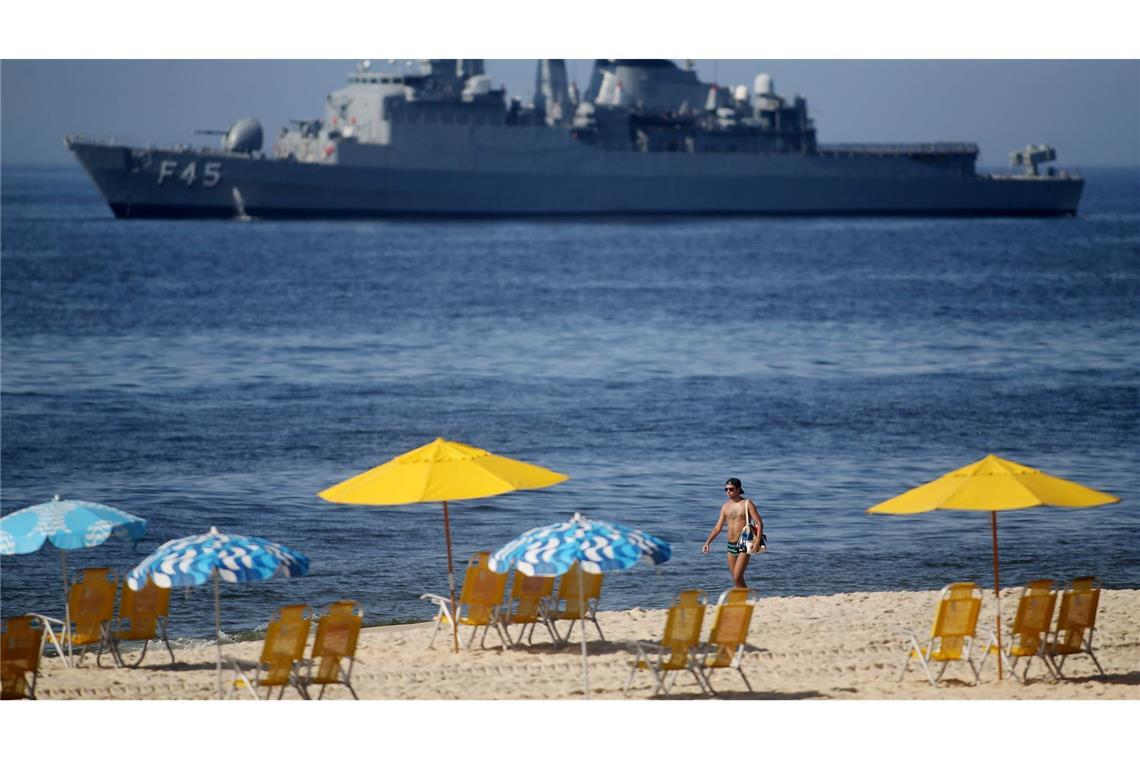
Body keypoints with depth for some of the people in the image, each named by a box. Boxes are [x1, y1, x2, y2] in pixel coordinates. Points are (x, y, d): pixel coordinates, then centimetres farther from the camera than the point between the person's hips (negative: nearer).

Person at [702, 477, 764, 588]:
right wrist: (708, 542, 5)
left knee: (737, 578, -16)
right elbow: (718, 527, 16)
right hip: (731, 545, 6)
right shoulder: (725, 506, 11)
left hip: (744, 545, -6)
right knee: (736, 579, 9)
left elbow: (759, 523, -11)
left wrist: (757, 541, -25)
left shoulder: (747, 504, -5)